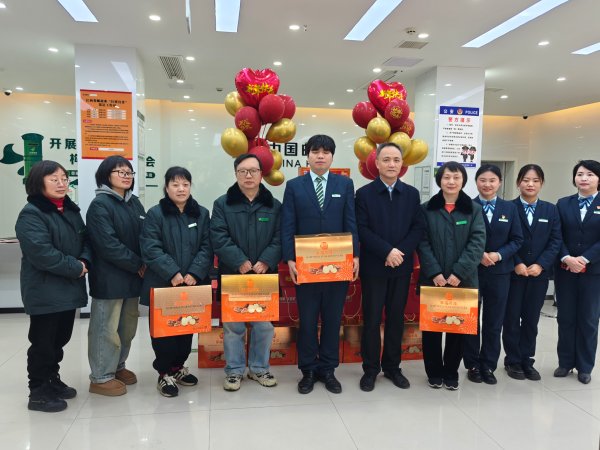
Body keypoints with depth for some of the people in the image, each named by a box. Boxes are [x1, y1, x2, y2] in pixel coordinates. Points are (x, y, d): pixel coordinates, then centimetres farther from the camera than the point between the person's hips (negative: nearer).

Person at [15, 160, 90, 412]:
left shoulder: (71, 210, 11)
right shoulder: (31, 215, -15)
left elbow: (85, 239, 12)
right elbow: (42, 253, -25)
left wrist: (85, 261, -8)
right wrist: (76, 268, -18)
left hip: (69, 288, 8)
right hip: (44, 291, -8)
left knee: (60, 338, 18)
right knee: (43, 342, 4)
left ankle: (52, 379, 36)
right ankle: (38, 392, 19)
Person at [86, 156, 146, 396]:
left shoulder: (134, 202, 12)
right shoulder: (99, 205, -11)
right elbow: (108, 244, -19)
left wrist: (143, 265, -4)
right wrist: (138, 264, -15)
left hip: (132, 276, 7)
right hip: (109, 277, -7)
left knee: (128, 325, 15)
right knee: (106, 327, 1)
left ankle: (117, 366, 32)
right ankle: (100, 377, 16)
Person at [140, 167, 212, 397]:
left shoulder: (202, 213, 5)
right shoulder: (155, 214, -5)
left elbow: (206, 247, 0)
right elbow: (150, 249, -12)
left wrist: (194, 273, -14)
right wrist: (172, 273, -21)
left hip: (192, 285, 4)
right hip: (162, 285, -3)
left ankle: (178, 366, 34)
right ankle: (164, 373, 22)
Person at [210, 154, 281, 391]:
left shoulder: (274, 205, 5)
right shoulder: (222, 204, 0)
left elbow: (280, 238, -1)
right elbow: (218, 238, -9)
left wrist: (266, 261, -16)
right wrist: (240, 262, -18)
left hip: (265, 276, 2)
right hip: (232, 275, -1)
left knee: (264, 325, 10)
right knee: (233, 326, 7)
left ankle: (259, 368, 27)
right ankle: (234, 370, 23)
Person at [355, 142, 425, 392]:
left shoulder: (412, 194, 8)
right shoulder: (364, 193, -2)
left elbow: (419, 228, 2)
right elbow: (361, 230, -10)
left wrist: (400, 252, -12)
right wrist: (387, 251, -18)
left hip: (402, 266, 3)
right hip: (374, 266, -3)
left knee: (396, 318, 11)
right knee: (372, 319, 4)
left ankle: (392, 367, 25)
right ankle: (370, 369, 17)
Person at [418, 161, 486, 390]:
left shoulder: (474, 209, 4)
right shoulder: (427, 209, 3)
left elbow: (478, 243, -5)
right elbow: (423, 243, -3)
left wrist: (459, 272, -15)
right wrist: (434, 272, -14)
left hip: (463, 281, 1)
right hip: (432, 279, 0)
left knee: (458, 327, 9)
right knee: (431, 326, 6)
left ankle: (451, 373, 25)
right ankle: (434, 372, 22)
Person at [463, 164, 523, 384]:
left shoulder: (510, 208, 6)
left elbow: (517, 240, 4)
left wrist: (498, 255, -12)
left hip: (499, 272, 2)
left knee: (494, 322, 9)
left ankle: (489, 365, 22)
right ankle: (473, 364, 19)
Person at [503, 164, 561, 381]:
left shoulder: (551, 210, 6)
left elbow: (556, 241, 2)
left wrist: (540, 265, -10)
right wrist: (516, 264, -14)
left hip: (539, 273, 3)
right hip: (512, 272, -2)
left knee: (531, 318, 10)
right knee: (512, 318, 5)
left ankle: (527, 361, 22)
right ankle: (512, 361, 18)